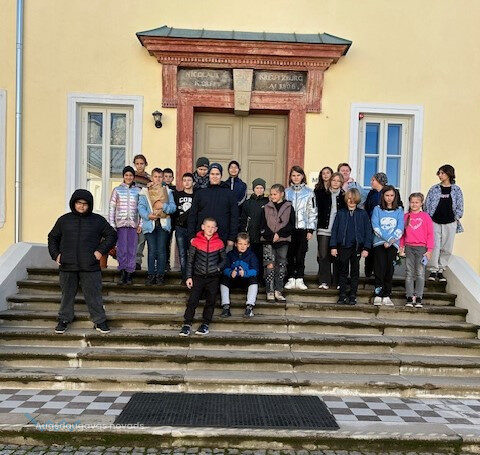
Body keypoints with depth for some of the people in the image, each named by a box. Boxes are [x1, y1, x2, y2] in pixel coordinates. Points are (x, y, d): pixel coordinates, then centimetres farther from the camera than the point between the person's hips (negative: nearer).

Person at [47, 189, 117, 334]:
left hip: (90, 267, -2)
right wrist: (55, 254, 7)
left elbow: (112, 235, 10)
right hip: (68, 267, 2)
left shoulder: (98, 220, 5)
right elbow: (53, 238, 20)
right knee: (67, 295, 12)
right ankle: (64, 320, 26)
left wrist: (101, 250, -1)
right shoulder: (64, 220, 9)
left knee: (93, 295, 2)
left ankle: (100, 321, 13)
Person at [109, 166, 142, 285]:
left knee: (132, 250, 0)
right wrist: (111, 224, -1)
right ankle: (123, 273, -1)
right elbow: (111, 208, 6)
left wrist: (140, 224, 2)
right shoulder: (117, 190, 8)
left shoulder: (138, 191, 10)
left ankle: (129, 274, 6)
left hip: (133, 224, 1)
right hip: (120, 223, -1)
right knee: (122, 249, -7)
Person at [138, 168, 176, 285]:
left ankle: (160, 275, 5)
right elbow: (141, 206, 2)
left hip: (163, 224, 1)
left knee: (161, 250, -2)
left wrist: (163, 206, -12)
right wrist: (148, 215, -15)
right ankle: (151, 275, 4)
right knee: (152, 250, -4)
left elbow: (173, 206, 6)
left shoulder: (168, 191, 15)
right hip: (150, 224, -1)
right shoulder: (145, 191, 11)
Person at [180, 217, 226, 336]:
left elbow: (224, 259, 12)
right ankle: (187, 324, 0)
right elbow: (190, 260, 4)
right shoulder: (196, 241, -1)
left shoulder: (219, 243, 1)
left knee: (210, 301, 3)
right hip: (198, 276, -1)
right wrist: (189, 277, 0)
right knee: (193, 300, -7)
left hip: (213, 277, 1)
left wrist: (218, 268, -6)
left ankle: (205, 324, 14)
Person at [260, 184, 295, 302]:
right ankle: (270, 292, -3)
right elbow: (263, 226, 2)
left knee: (281, 266, 3)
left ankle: (278, 291, 11)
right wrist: (271, 236, -11)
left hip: (283, 241, 0)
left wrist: (279, 234, -11)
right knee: (269, 265, -7)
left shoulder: (289, 208, 5)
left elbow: (291, 226, -1)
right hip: (268, 241, 0)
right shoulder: (266, 208, 8)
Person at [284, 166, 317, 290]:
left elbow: (312, 211, 2)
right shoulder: (287, 192, 10)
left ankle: (299, 280, 8)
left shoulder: (309, 192, 4)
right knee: (290, 254, 3)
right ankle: (291, 279, 11)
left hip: (303, 228, -2)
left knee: (301, 255, 0)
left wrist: (311, 229, -4)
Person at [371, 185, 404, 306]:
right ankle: (377, 295, -6)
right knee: (380, 268, -9)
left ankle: (386, 296, 1)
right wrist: (387, 238, -13)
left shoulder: (399, 210, 11)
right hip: (379, 242, -1)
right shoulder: (377, 209, 8)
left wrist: (390, 241, -11)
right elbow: (376, 227, -3)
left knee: (390, 269, -3)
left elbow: (400, 229, 2)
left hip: (393, 244, 1)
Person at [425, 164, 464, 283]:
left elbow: (459, 206, 9)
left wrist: (456, 218, 2)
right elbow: (427, 204, 7)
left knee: (447, 249, 4)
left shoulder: (456, 190, 4)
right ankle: (433, 270, 3)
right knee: (434, 247, -5)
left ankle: (441, 270, 16)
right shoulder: (434, 189, 4)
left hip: (450, 223, 1)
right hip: (435, 222, 0)